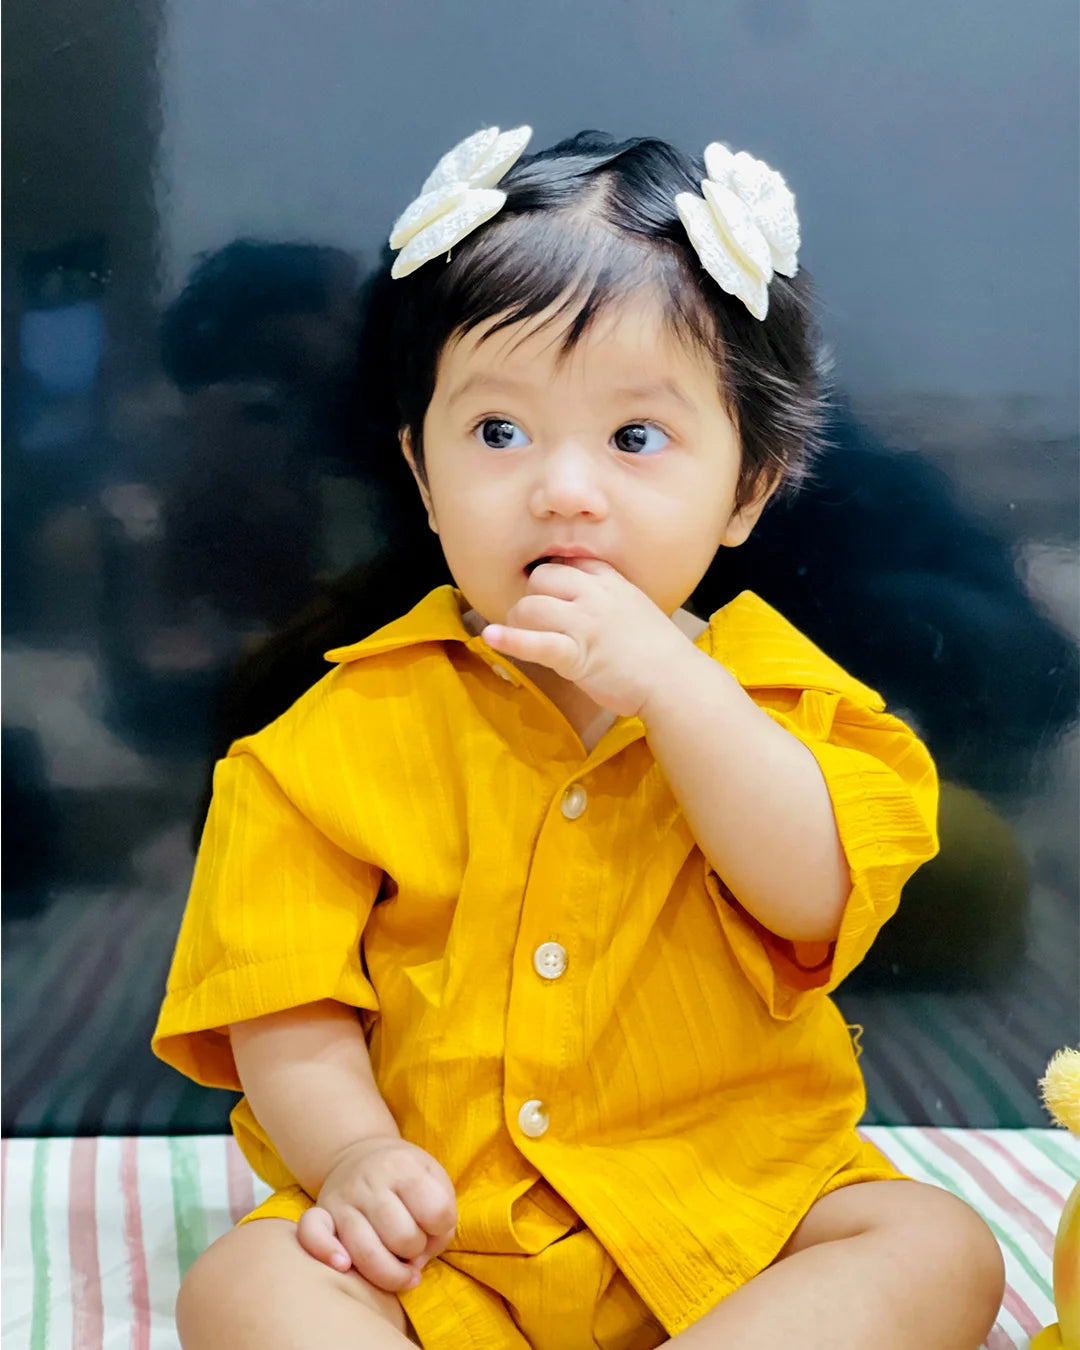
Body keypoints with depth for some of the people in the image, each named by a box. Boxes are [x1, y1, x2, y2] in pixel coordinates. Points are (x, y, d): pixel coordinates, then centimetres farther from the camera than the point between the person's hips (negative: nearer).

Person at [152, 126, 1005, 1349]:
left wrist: (666, 678, -23)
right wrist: (350, 1150, -21)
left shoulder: (777, 696, 1)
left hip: (739, 1218, 1)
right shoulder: (360, 727, -1)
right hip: (440, 1238, 0)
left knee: (941, 1249, -21)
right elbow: (284, 994, -2)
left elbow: (816, 893, -16)